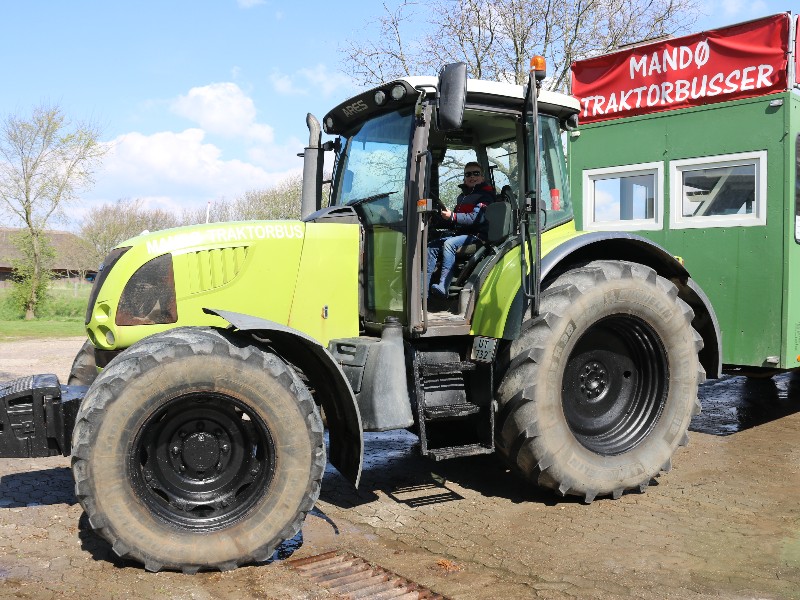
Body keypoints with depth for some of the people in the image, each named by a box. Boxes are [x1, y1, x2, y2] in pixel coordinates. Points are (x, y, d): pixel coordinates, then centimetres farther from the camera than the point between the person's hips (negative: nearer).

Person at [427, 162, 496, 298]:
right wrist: (447, 216, 7)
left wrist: (452, 216, -23)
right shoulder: (462, 196, 24)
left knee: (449, 244, -32)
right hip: (460, 234, 9)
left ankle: (443, 287, -40)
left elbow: (477, 218, -20)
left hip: (476, 236, -9)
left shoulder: (485, 196, -4)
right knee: (432, 246, -7)